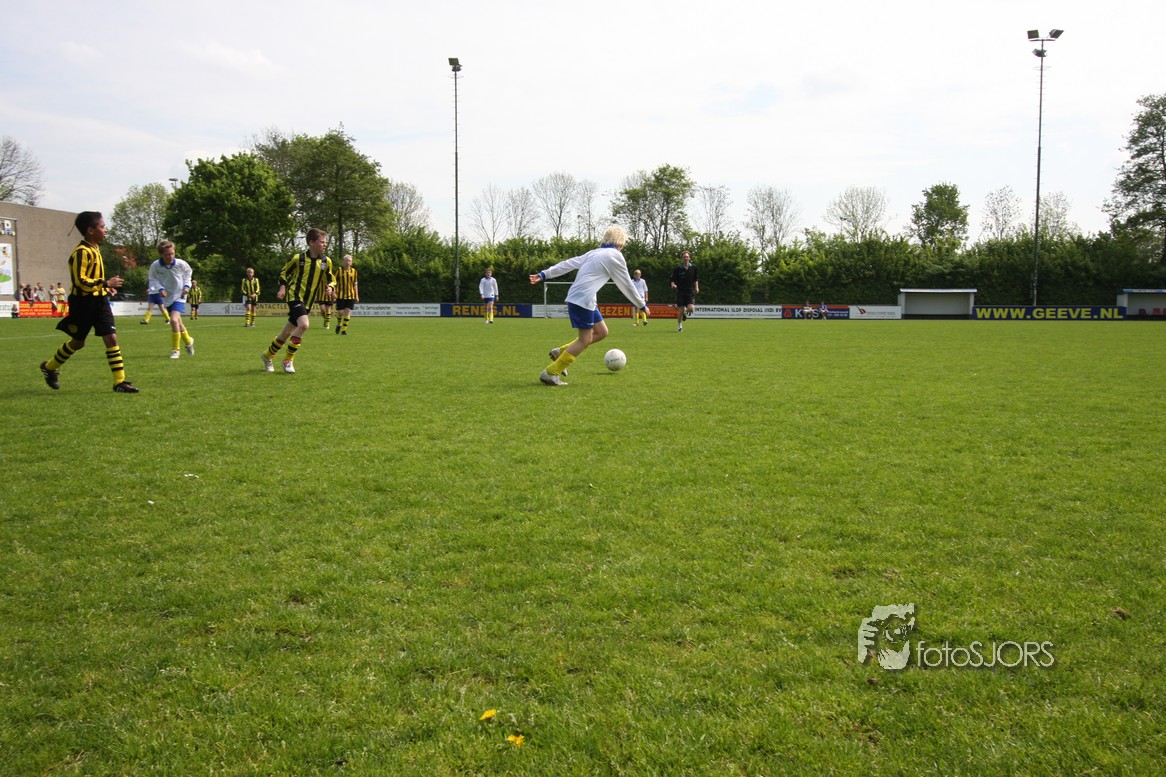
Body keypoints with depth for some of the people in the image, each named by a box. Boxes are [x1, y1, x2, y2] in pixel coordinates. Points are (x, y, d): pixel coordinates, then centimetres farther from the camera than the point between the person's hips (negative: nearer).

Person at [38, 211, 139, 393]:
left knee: (111, 338, -3)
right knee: (78, 342, 9)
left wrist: (106, 287, 11)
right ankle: (49, 367, 34)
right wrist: (106, 283, -22)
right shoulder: (82, 252, -19)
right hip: (84, 303, -7)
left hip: (99, 300, 7)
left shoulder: (95, 249, 10)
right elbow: (80, 281, -25)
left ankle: (120, 382, -3)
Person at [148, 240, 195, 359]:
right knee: (178, 323, 15)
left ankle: (175, 350, -10)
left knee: (174, 320, -23)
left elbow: (187, 273, 5)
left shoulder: (181, 264, -16)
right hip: (167, 297, 3)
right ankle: (188, 341, 43)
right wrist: (160, 288, -17)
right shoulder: (155, 266, -16)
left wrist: (187, 286, -6)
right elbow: (153, 279, -1)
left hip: (179, 296, -3)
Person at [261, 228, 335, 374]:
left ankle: (268, 356, 32)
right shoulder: (298, 258, -7)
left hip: (308, 301, 5)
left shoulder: (326, 261, 1)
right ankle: (289, 360, -12)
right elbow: (284, 273, 7)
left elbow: (331, 279, 14)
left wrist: (330, 288, -7)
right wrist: (283, 287, -8)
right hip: (294, 296, -5)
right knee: (304, 325, -26)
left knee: (287, 332, 11)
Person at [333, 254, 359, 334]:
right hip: (340, 295, -2)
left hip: (350, 295, 2)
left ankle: (344, 329, 2)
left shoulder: (353, 271, 7)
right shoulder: (339, 270, -1)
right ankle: (339, 325, 29)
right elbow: (335, 282, 2)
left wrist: (357, 296, 9)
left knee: (347, 312, -5)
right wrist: (334, 293, -7)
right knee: (340, 312, 0)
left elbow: (355, 285, 12)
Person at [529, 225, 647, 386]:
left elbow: (568, 263, 15)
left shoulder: (594, 253, 20)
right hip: (583, 299, -9)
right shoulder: (615, 256, -2)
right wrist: (642, 305, 14)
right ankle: (550, 373, -4)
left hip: (576, 297, 9)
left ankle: (561, 353, 16)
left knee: (601, 332, 14)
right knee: (585, 340, -4)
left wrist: (544, 274, 14)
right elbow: (626, 285, 3)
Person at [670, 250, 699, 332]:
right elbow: (672, 279, -3)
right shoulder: (677, 268, -5)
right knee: (681, 310, -3)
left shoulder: (693, 267, 4)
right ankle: (679, 325, 21)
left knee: (691, 308, -15)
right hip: (680, 291, -2)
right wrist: (673, 284, -23)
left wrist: (696, 287, 7)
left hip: (690, 291, 2)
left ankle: (685, 313, 24)